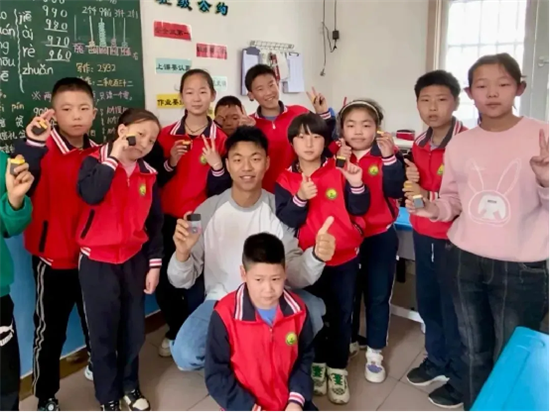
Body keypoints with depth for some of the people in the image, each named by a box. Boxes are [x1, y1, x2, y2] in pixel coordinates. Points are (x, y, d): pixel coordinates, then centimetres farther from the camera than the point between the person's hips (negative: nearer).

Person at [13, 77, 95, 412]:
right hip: (53, 257, -4)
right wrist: (31, 144, -48)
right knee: (50, 330, 8)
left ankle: (97, 365, 43)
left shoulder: (97, 152, 1)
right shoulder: (42, 149, -14)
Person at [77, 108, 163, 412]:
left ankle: (130, 385, 36)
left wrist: (154, 264, 5)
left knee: (134, 328, 14)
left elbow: (155, 222, 7)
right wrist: (113, 157, -24)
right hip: (97, 261, -4)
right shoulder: (96, 162, -8)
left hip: (134, 260, 4)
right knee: (103, 330, 6)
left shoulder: (148, 175, 3)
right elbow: (90, 195, -30)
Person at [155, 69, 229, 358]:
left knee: (197, 285, -1)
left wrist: (217, 167, -22)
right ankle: (176, 332, 35)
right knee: (164, 281, 8)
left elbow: (220, 190, -4)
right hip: (168, 221, 3)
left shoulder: (220, 139, -4)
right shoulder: (166, 135, 1)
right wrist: (170, 163, -15)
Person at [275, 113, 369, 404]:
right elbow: (283, 222, -13)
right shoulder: (285, 180, -5)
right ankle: (317, 363, 37)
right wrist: (300, 198, -27)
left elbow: (359, 209, -6)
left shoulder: (339, 172, -4)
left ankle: (337, 369, 29)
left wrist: (357, 185, -22)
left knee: (341, 314, 11)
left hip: (344, 257, 0)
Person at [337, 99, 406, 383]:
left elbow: (396, 191, -19)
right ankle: (348, 342, 37)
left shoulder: (387, 154, -7)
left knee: (378, 294, 8)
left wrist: (390, 158, -29)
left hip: (380, 236, -1)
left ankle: (374, 353, 23)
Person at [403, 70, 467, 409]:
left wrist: (428, 197, -26)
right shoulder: (419, 143, 8)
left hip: (453, 238, -7)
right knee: (427, 302, 18)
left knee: (453, 309, 4)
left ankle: (460, 380, 24)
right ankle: (437, 361, 39)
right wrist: (411, 182, -2)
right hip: (422, 235, 7)